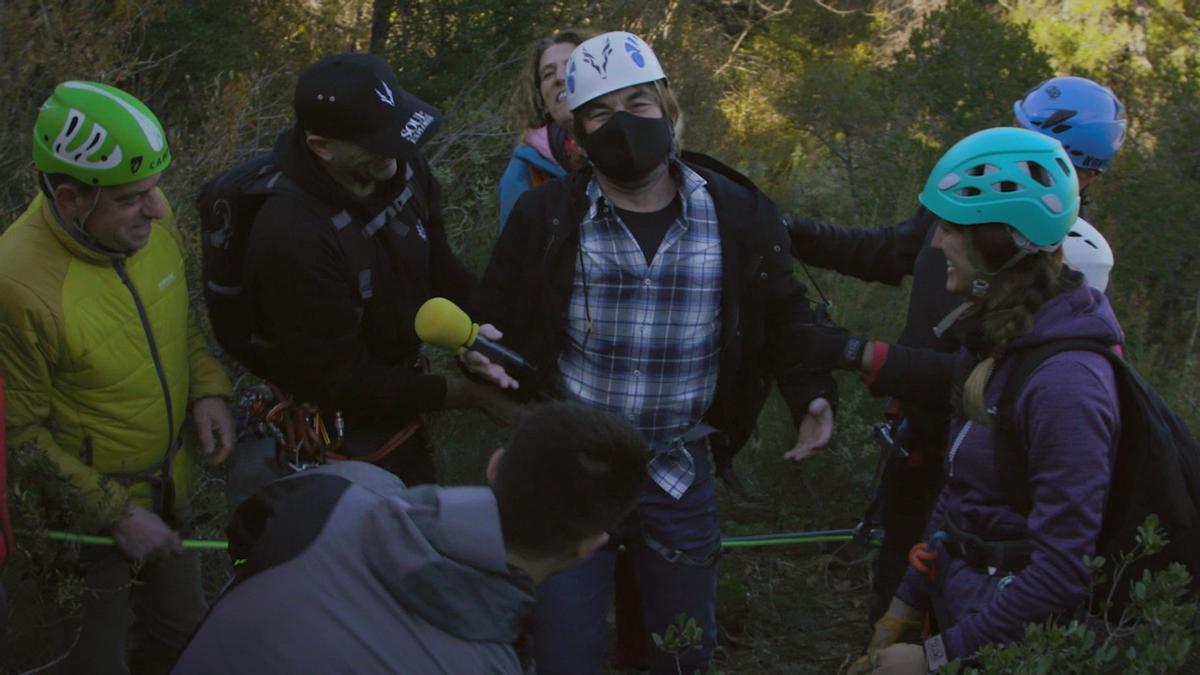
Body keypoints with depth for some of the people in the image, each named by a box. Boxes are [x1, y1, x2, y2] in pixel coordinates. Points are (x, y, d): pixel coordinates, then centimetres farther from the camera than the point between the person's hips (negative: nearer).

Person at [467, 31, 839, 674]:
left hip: (677, 476, 1)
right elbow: (496, 320, 2)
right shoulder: (545, 215, -8)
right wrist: (483, 355, -21)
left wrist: (811, 392, -8)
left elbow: (783, 315, 8)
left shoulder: (739, 215, -6)